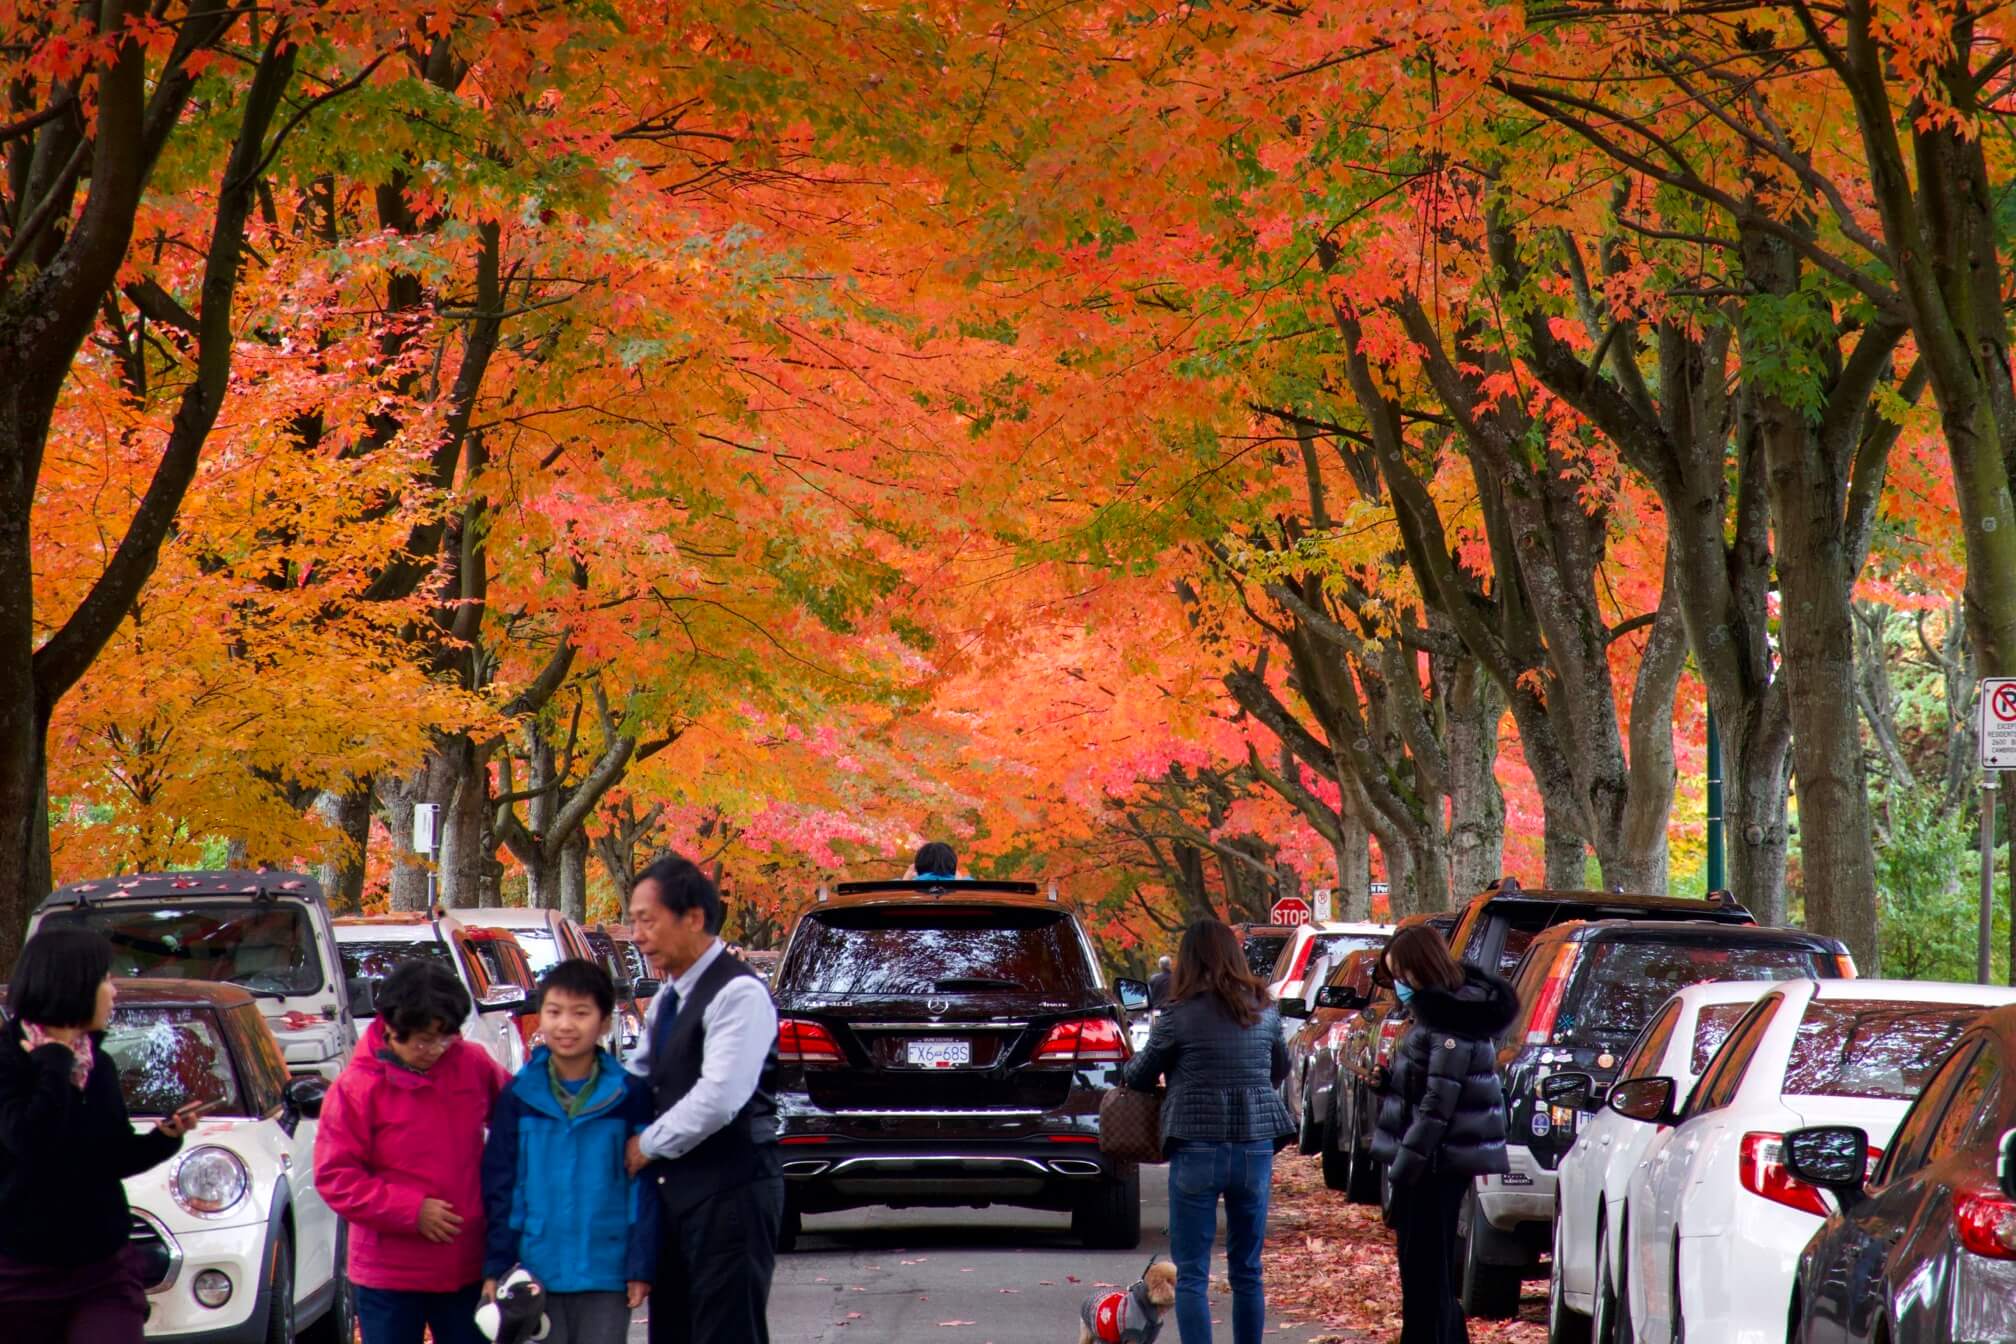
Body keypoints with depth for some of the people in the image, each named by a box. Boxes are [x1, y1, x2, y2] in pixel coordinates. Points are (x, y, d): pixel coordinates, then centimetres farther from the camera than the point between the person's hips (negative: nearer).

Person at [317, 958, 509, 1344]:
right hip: (389, 1271, -4)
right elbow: (335, 1177, -11)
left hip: (466, 1266, 4)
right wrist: (411, 1211, -18)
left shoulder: (473, 1065, 1)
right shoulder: (357, 1088, -12)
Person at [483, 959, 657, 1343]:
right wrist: (496, 1266, 0)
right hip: (538, 1274, 1)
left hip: (607, 1273, -1)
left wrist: (641, 1266, -4)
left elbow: (644, 1187, -1)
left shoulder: (629, 1095, -3)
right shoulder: (520, 1096, 1)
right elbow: (499, 1186, 4)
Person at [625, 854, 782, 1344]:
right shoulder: (667, 1000, 15)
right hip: (676, 1190, 10)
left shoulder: (739, 993, -16)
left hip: (730, 1192, -9)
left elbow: (718, 1099, -23)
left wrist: (648, 1146, -12)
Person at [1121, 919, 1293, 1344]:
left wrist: (1127, 1071, 25)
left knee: (1191, 1273, 1)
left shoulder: (1181, 1014, -7)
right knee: (1247, 1272, 13)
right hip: (1256, 1147, 4)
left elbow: (1139, 1076, 4)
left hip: (1198, 1148, -4)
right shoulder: (1264, 1011, 6)